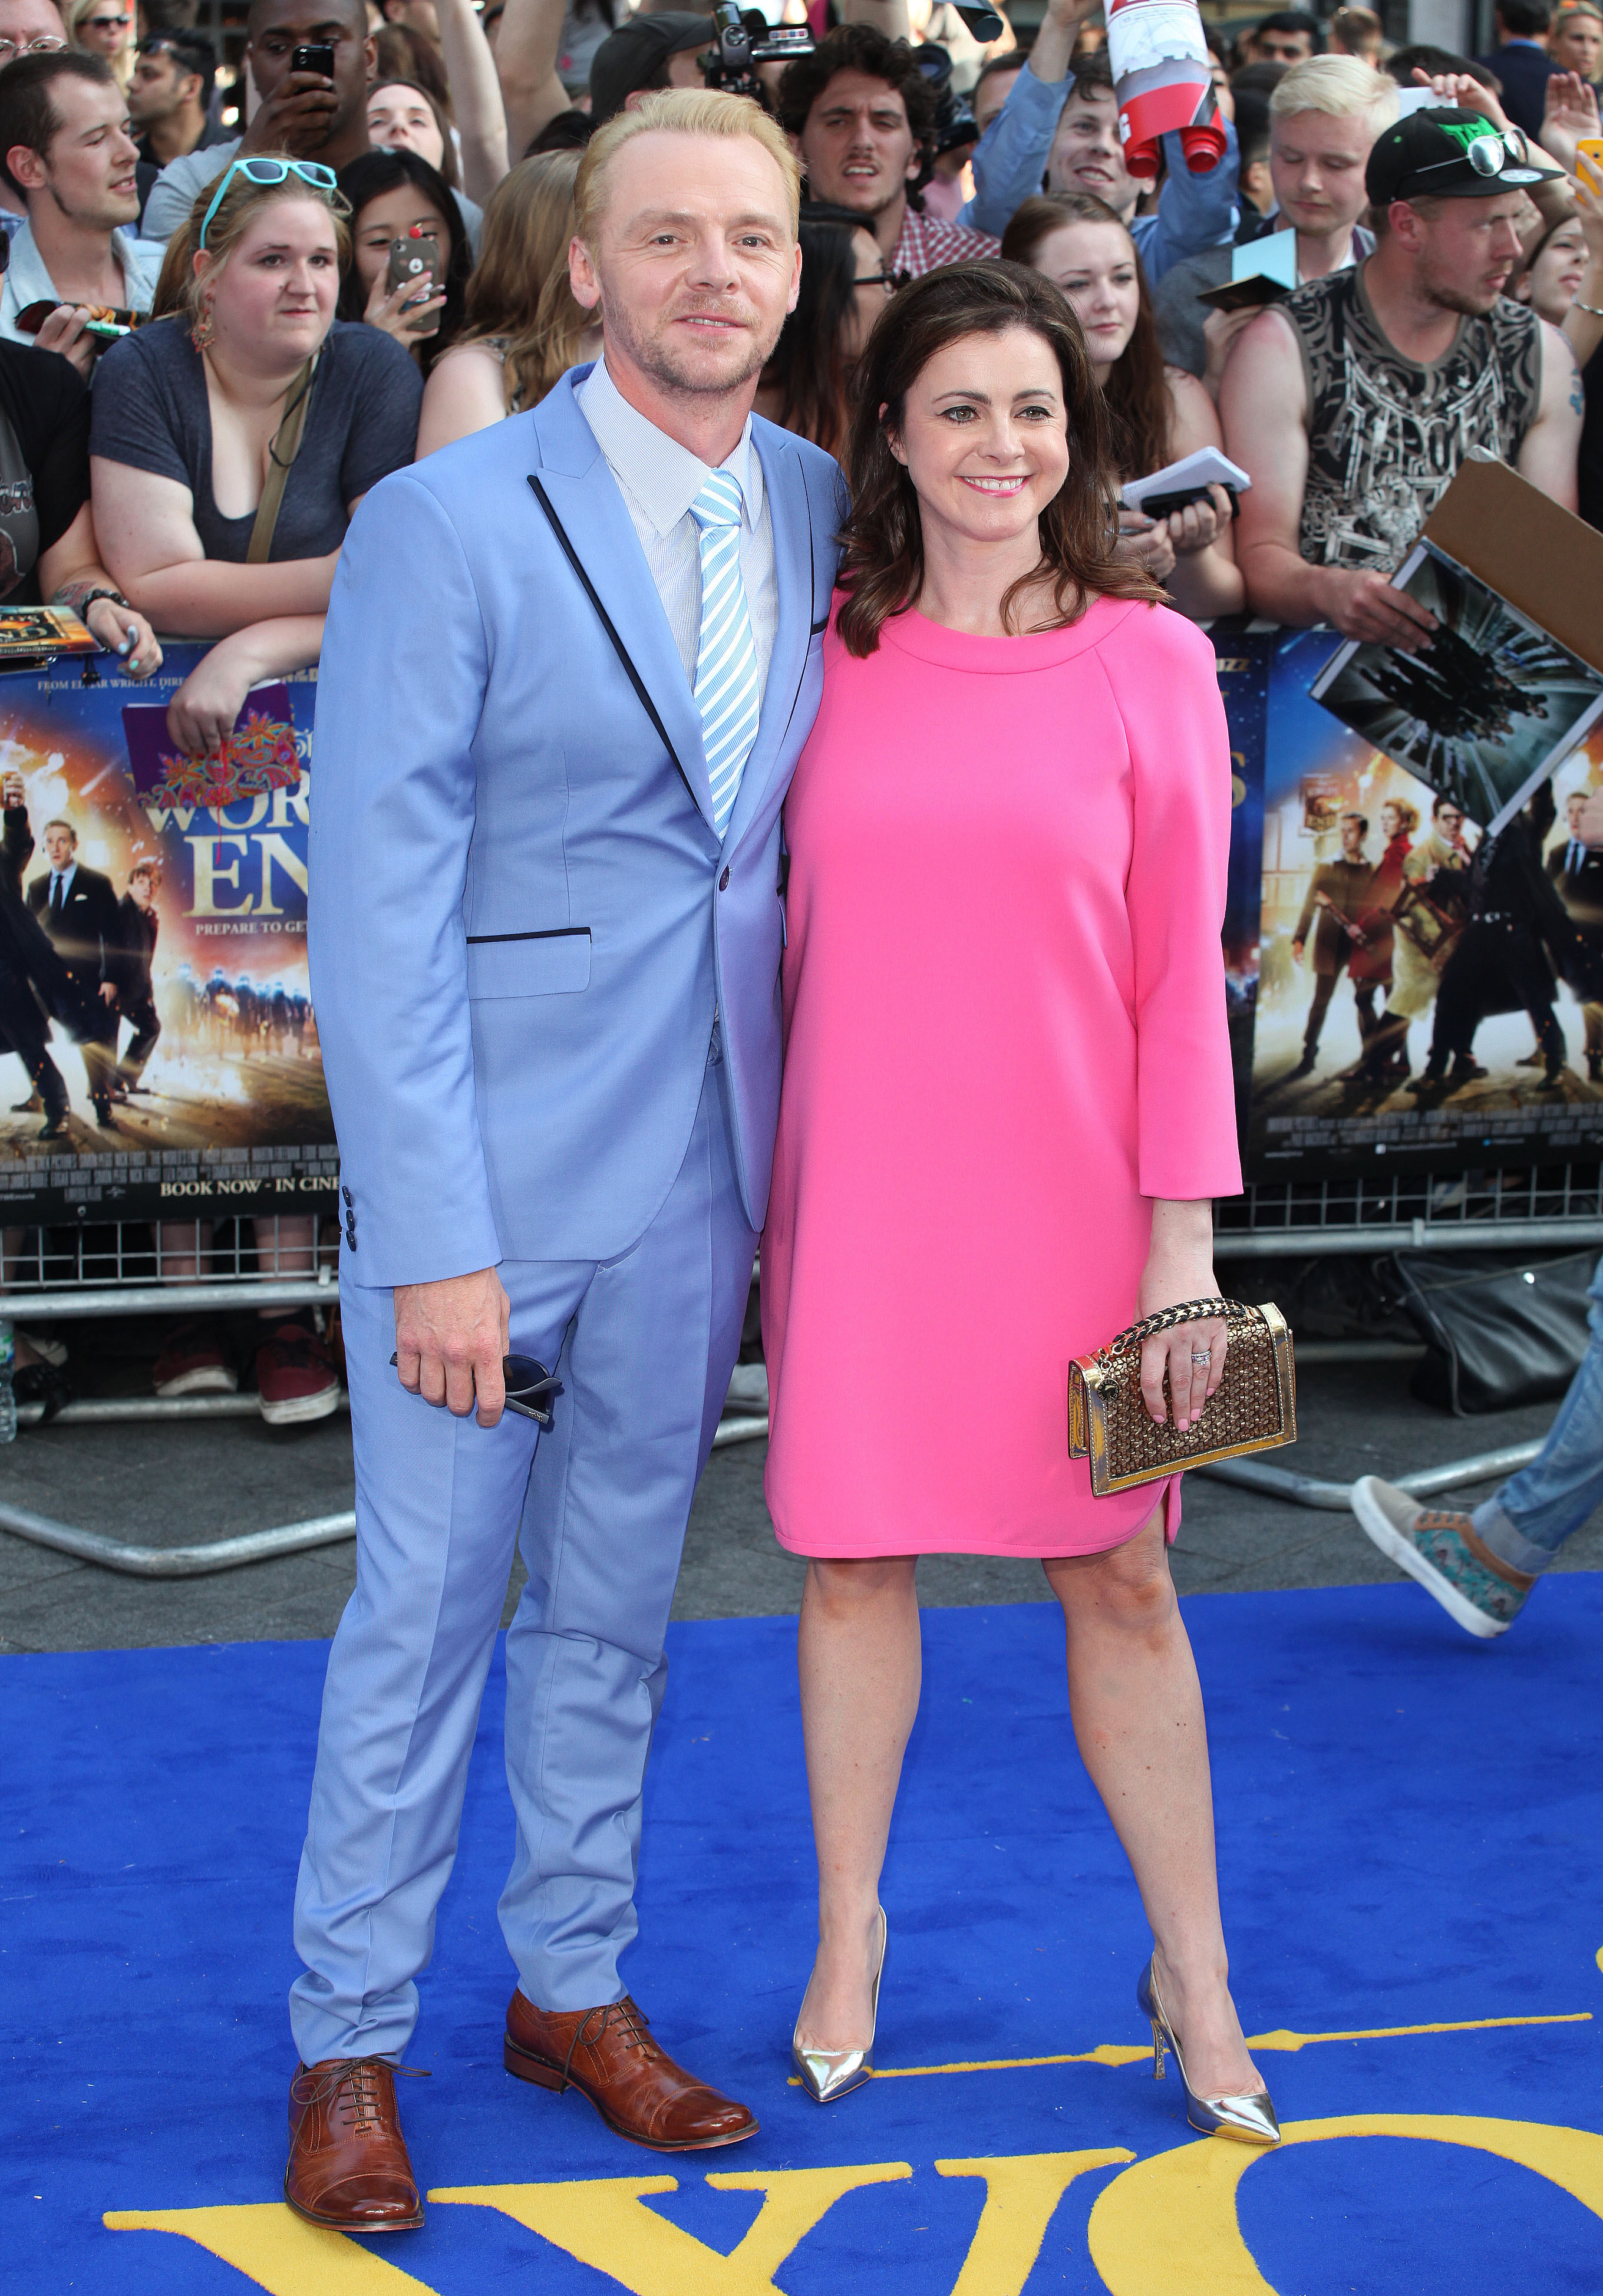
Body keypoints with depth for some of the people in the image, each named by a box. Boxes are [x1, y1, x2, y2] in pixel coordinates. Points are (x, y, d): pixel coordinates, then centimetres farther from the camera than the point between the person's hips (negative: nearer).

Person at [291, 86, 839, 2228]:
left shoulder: (823, 513, 4)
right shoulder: (444, 526, -12)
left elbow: (813, 841, 10)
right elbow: (381, 910, -14)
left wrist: (803, 1161, 4)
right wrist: (438, 1242, -17)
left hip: (700, 1171, 5)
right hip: (486, 1166, -5)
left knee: (617, 1605, 16)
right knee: (426, 1608, 4)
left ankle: (573, 1986, 30)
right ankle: (348, 2045, 18)